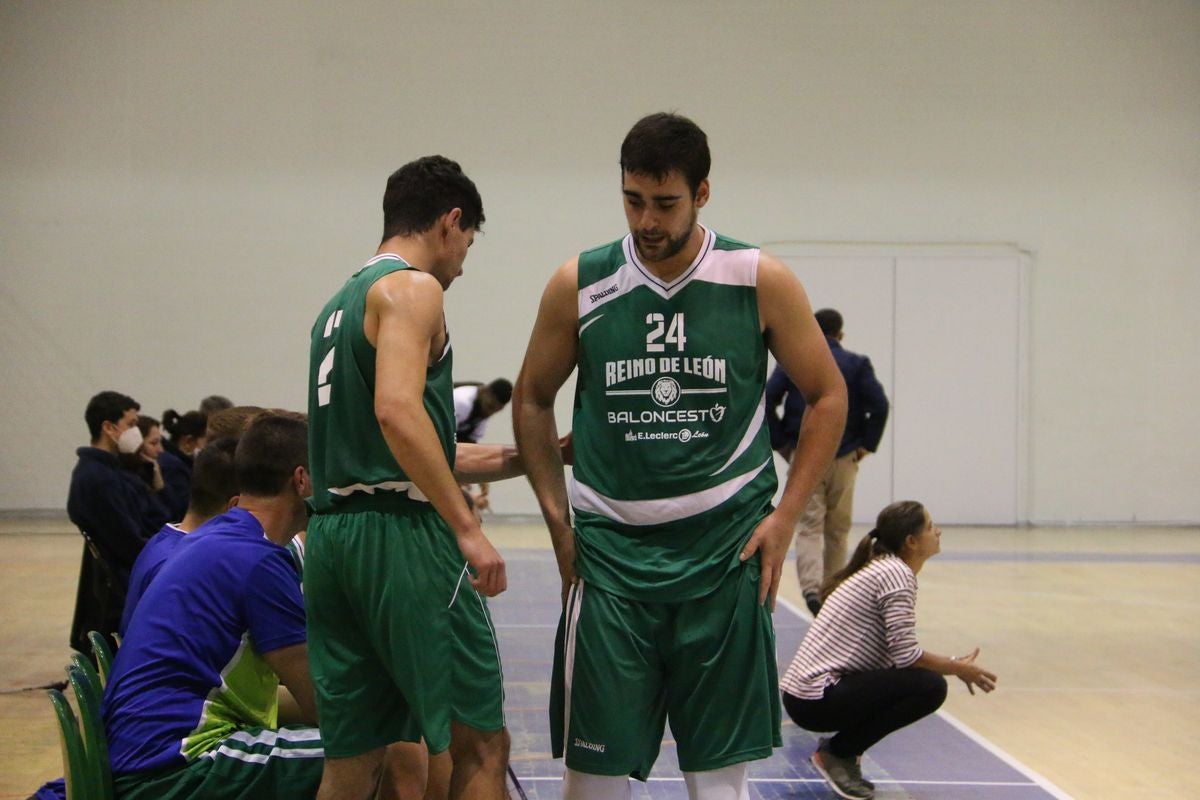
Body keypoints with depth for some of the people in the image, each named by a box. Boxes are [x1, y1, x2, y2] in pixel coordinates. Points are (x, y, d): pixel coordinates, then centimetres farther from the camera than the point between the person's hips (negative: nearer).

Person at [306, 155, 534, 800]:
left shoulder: (339, 304, 23)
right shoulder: (412, 288, -5)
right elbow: (398, 412, -22)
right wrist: (468, 529, -21)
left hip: (332, 536, 9)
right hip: (402, 535, -9)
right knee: (480, 745, 0)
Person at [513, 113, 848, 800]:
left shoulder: (762, 283, -3)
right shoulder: (579, 285, 0)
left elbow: (828, 396, 6)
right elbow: (533, 399, 12)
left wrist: (785, 516, -1)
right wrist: (557, 519, 4)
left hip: (727, 553, -1)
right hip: (609, 554, 1)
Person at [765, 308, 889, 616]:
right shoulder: (857, 365, 1)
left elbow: (767, 400, -6)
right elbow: (879, 405, -9)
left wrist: (780, 443, 0)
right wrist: (867, 445, -1)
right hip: (843, 457, 0)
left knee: (809, 526, -1)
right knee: (837, 530, 12)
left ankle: (811, 587, -22)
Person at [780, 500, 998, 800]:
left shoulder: (881, 568, 15)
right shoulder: (897, 574, -13)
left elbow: (896, 652, 19)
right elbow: (905, 655, -18)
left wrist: (952, 664, 11)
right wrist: (958, 669, -3)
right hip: (817, 699, -10)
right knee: (931, 686, -15)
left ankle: (841, 751, 12)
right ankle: (837, 753, -5)